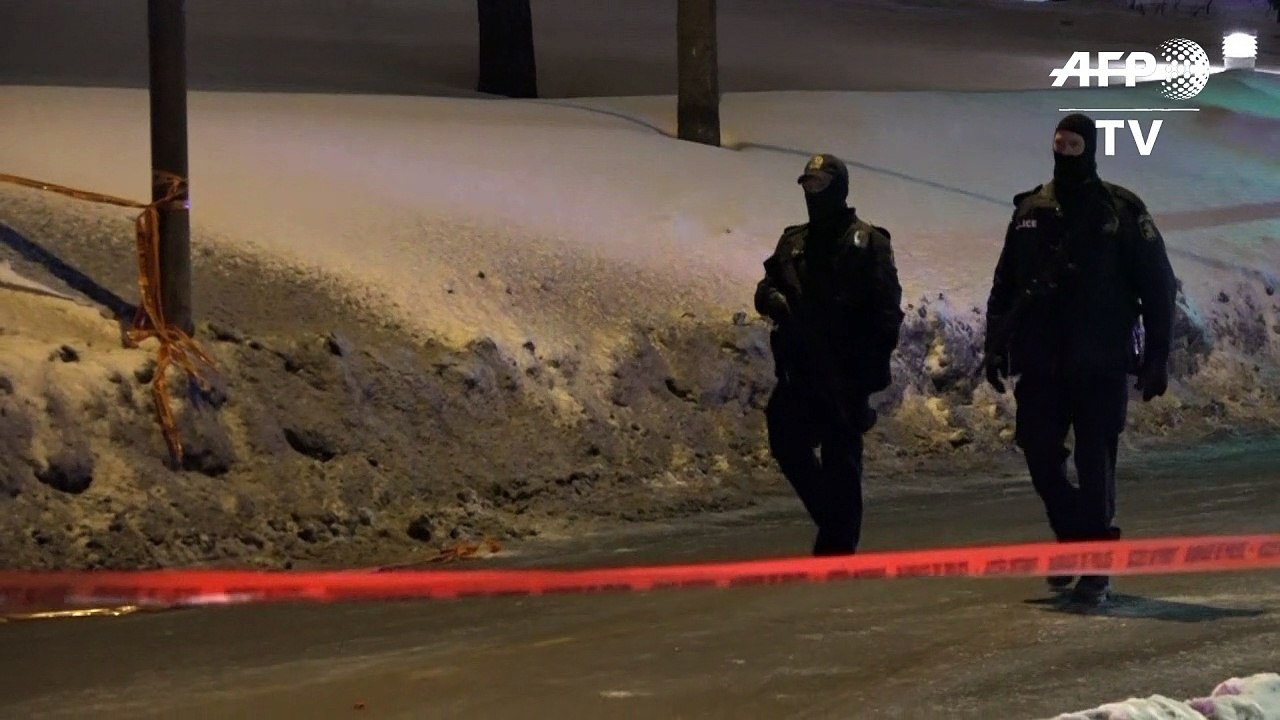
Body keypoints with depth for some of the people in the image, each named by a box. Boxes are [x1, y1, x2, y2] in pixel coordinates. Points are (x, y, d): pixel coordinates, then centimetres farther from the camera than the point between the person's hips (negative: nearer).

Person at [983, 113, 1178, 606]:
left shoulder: (1123, 212, -2)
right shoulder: (1029, 211, 9)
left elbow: (1158, 288, -1)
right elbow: (1004, 286, 15)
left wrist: (1156, 357, -5)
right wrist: (995, 345, 9)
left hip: (1100, 366, -4)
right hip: (1040, 363, 4)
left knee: (1095, 465, -3)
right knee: (1041, 459, 4)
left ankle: (1096, 569, 3)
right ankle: (1075, 540, 27)